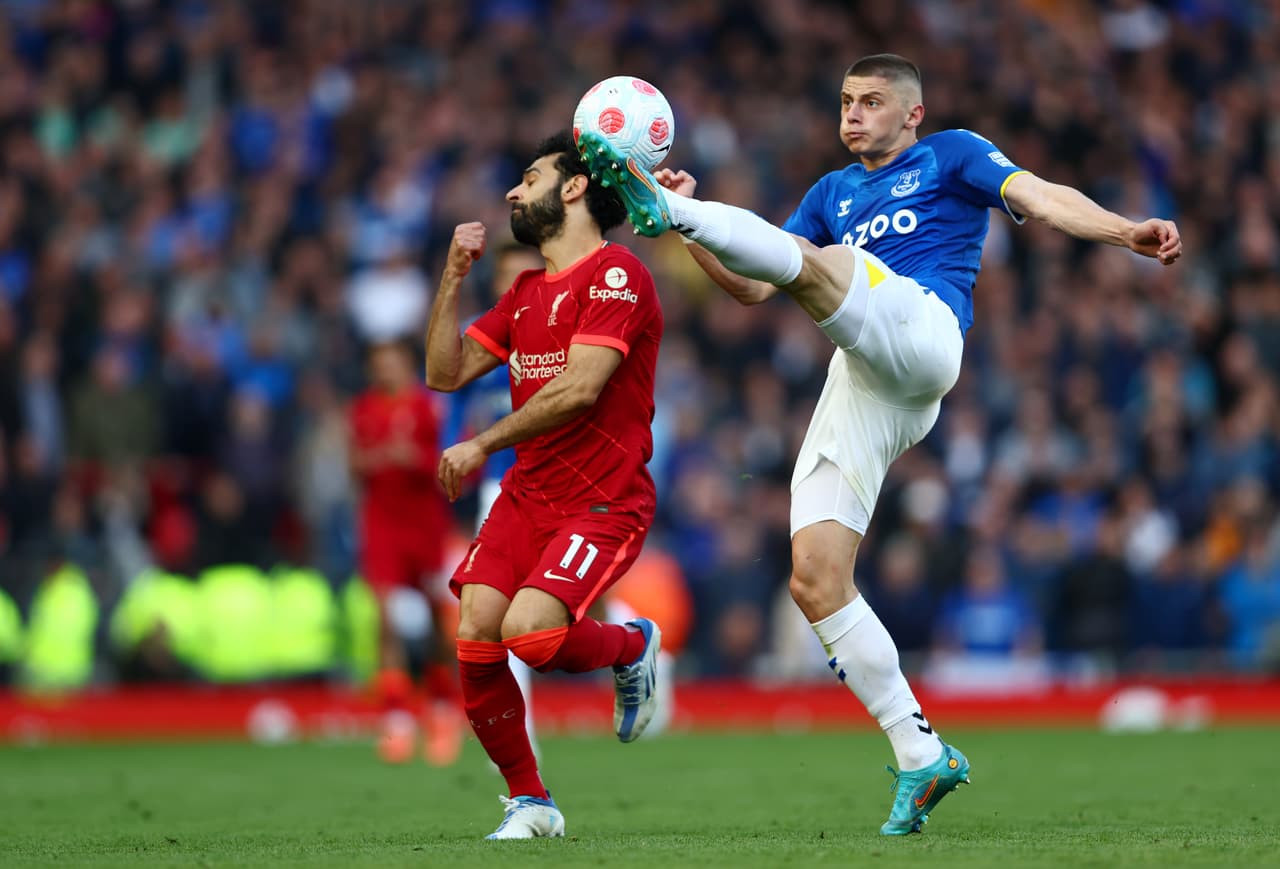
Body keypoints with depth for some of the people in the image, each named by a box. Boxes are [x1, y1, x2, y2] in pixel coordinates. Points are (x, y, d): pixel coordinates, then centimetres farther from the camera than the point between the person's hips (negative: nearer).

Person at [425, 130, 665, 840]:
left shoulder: (615, 274, -9)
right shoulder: (525, 293, 19)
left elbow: (579, 387, -18)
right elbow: (445, 373, 16)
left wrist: (482, 444, -15)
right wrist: (454, 275, 8)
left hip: (605, 501, -7)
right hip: (526, 494, 7)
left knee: (529, 632, -26)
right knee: (476, 638, -12)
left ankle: (633, 646, 8)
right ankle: (528, 802, 3)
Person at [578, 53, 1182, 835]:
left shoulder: (951, 155, 17)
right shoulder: (833, 193, 32)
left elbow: (1040, 199, 1)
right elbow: (751, 287, 29)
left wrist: (1125, 232, -18)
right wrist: (690, 226, 13)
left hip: (921, 331, -6)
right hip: (860, 384, 6)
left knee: (812, 262, -31)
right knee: (816, 580, -5)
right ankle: (922, 757, 0)